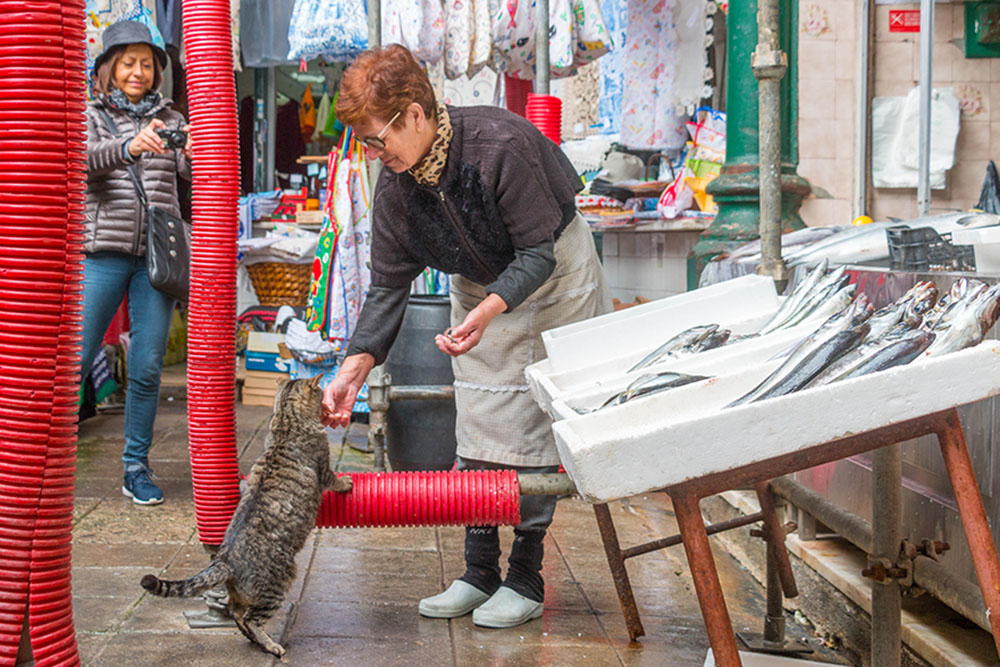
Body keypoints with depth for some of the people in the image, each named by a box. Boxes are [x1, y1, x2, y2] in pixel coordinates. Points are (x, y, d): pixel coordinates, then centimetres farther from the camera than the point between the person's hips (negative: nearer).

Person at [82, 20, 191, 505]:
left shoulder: (169, 119, 15)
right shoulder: (90, 115, 8)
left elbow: (193, 171, 2)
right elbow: (82, 157, -13)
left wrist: (197, 151, -22)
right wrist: (127, 147, -32)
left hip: (157, 256, 2)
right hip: (102, 253, -2)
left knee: (147, 368, 1)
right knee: (76, 360, -4)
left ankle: (136, 469, 11)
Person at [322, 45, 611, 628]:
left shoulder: (501, 145, -33)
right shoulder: (395, 186, -14)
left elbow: (539, 255, -27)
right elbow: (389, 286, -10)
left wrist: (487, 311, -43)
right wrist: (355, 366, -21)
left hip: (552, 277, -6)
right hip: (480, 285, 6)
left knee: (536, 426, -7)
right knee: (477, 426, 2)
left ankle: (526, 580, 1)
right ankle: (479, 573, 10)